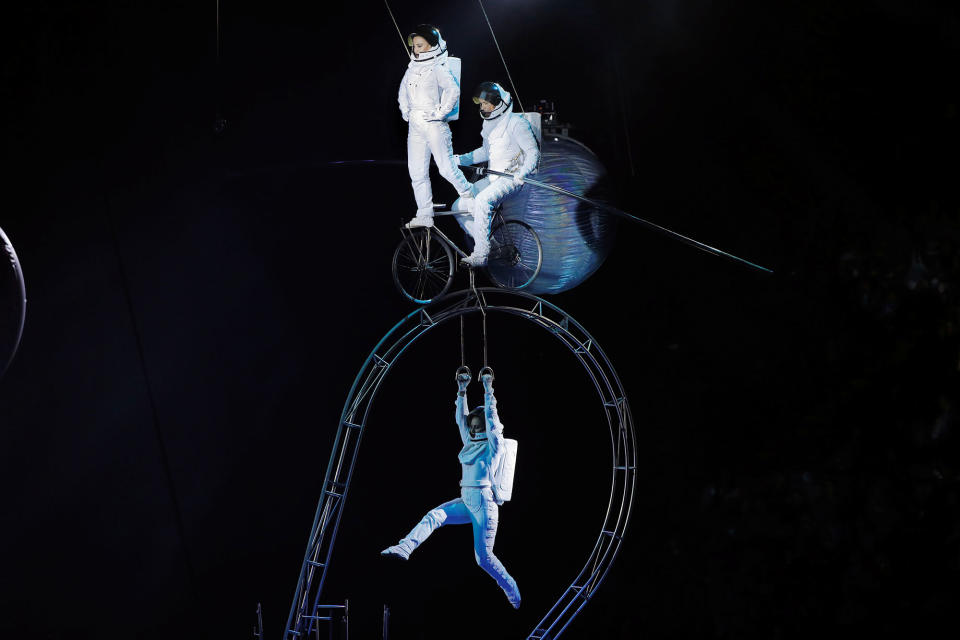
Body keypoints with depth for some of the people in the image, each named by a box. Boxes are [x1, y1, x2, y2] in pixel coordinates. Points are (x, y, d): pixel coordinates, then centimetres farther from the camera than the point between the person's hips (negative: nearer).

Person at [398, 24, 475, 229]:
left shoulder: (439, 68, -9)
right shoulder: (412, 68, 14)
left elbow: (453, 90, -21)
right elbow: (403, 91, 29)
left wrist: (440, 113, -17)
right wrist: (405, 111, 17)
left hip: (434, 125, -7)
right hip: (415, 126, 7)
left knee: (446, 167, -8)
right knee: (417, 172, 5)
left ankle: (469, 196, 14)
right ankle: (424, 215, 8)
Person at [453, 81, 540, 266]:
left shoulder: (516, 122, -11)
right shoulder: (489, 123, 14)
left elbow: (533, 152, -12)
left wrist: (522, 174, -29)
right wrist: (459, 159, 16)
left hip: (511, 178, -9)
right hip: (493, 178, 9)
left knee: (482, 201, -34)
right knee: (459, 206, -3)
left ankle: (480, 255, -32)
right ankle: (488, 245, 3)